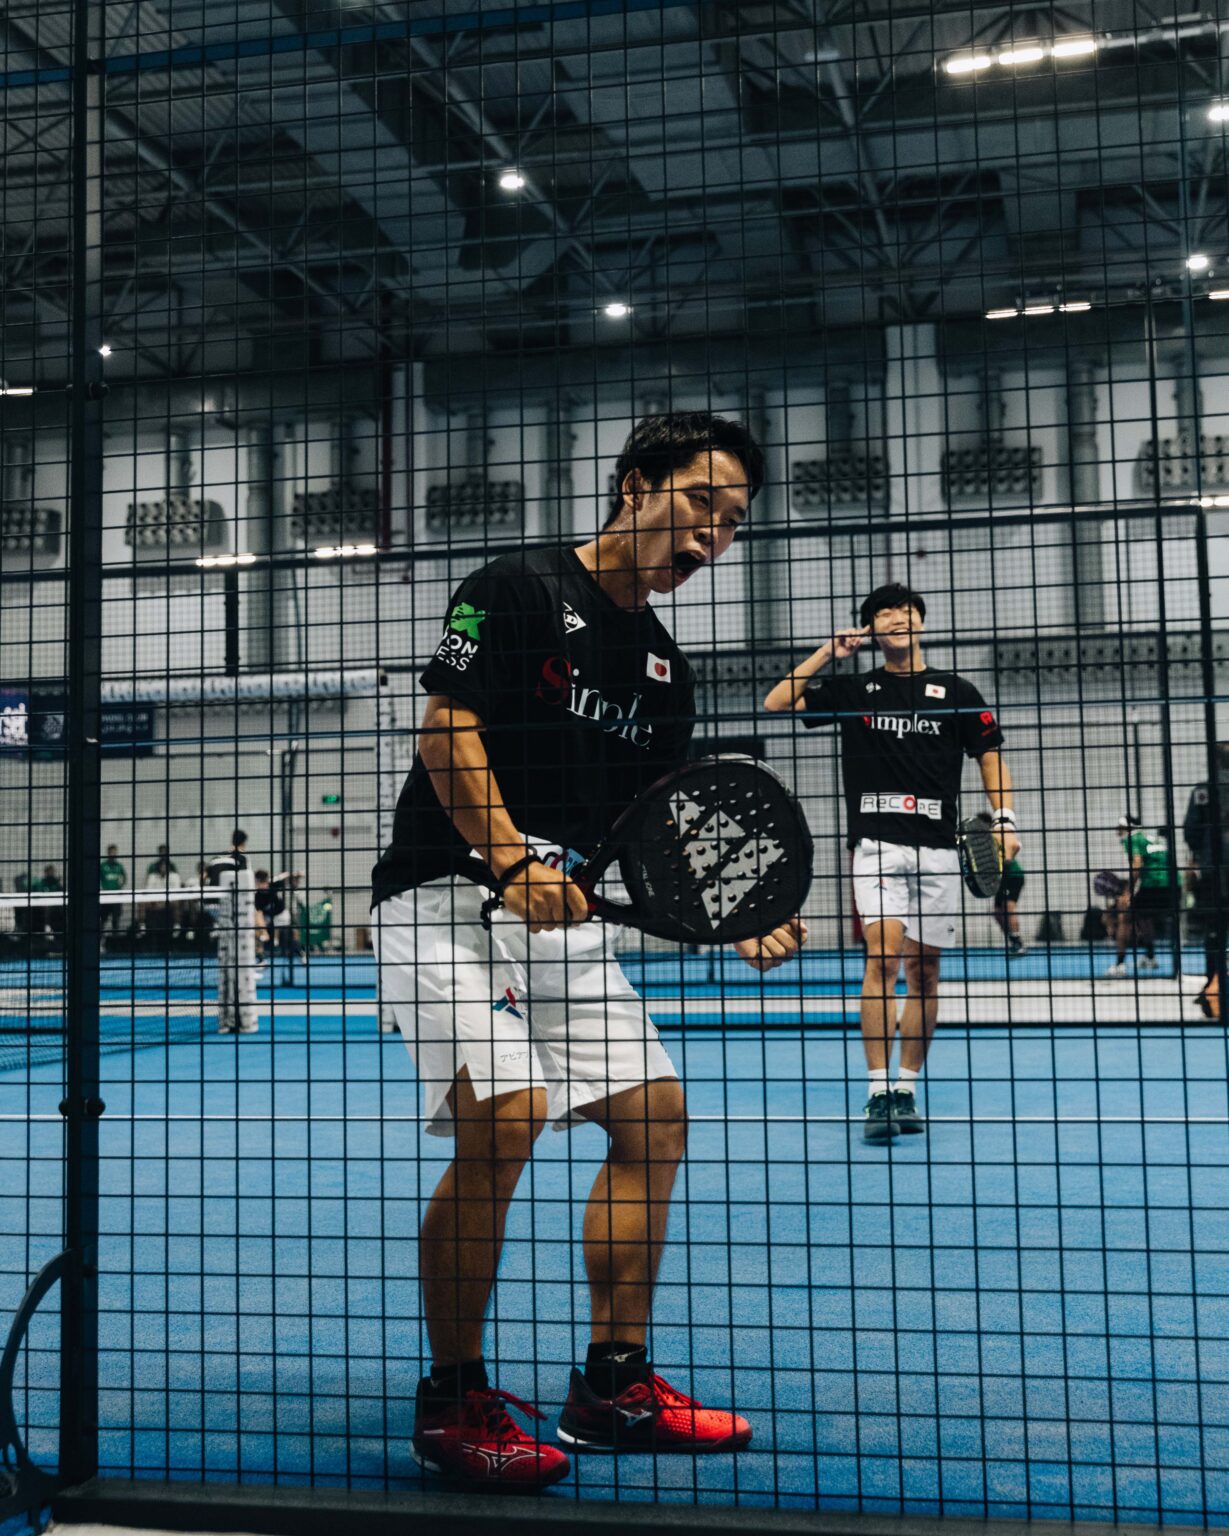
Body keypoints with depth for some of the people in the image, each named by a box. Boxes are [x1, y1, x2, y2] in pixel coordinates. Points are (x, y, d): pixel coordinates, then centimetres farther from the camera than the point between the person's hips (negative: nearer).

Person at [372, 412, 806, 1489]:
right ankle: (453, 1400, -6)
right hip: (449, 892, -8)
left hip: (564, 913, 8)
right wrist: (513, 859, -25)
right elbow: (447, 729, -15)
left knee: (655, 1115, 4)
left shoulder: (665, 672, 14)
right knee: (504, 1115, -23)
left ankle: (615, 1383, 16)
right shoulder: (520, 590, -7)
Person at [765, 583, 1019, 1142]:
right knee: (882, 954, -17)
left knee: (924, 973, 5)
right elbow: (776, 702, 7)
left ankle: (906, 1090, 17)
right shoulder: (851, 689, 11)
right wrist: (827, 652, 4)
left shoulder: (957, 693, 10)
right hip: (877, 843, -1)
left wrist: (1003, 821, -3)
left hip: (938, 848, 1)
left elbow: (990, 758, 11)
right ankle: (877, 1092, -14)